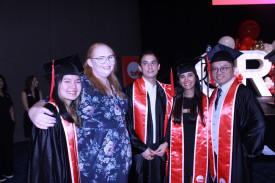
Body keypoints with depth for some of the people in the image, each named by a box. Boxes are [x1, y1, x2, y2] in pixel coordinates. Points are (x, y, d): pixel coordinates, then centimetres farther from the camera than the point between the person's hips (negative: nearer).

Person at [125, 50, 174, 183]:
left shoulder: (166, 91, 7)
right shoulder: (130, 91, -6)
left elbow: (170, 119, 10)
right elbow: (126, 124, -8)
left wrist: (166, 142, -2)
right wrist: (142, 148, -9)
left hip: (160, 151, 4)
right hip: (139, 152, -3)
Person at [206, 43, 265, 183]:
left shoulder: (242, 93, -14)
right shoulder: (214, 94, 7)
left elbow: (258, 124, -18)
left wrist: (245, 149, -12)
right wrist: (212, 151, 6)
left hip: (234, 159, -6)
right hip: (215, 156, 6)